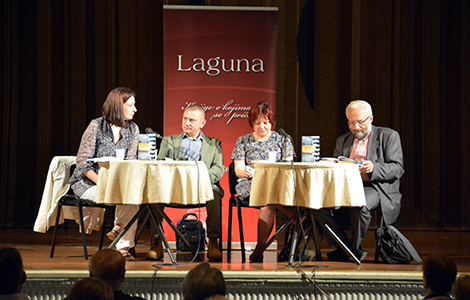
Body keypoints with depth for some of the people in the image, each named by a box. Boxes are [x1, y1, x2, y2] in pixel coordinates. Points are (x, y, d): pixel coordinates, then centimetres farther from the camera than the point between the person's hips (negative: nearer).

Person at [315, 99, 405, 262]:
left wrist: (373, 168, -20)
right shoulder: (343, 140, 25)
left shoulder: (389, 136, 9)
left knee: (359, 205, -39)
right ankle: (348, 248, -18)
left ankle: (353, 247, -14)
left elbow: (397, 169, -1)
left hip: (374, 187, -5)